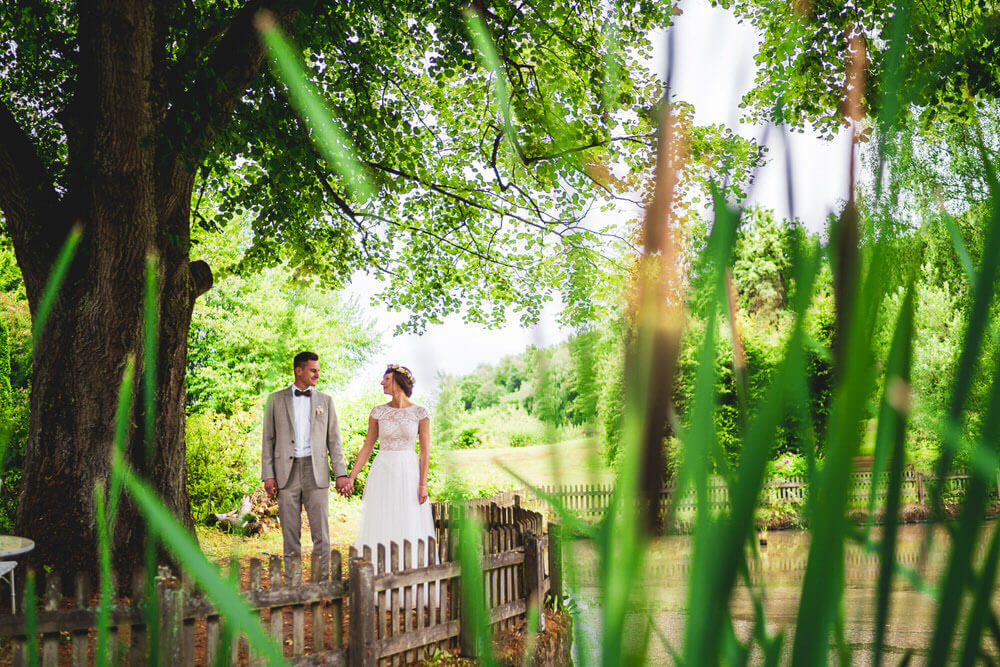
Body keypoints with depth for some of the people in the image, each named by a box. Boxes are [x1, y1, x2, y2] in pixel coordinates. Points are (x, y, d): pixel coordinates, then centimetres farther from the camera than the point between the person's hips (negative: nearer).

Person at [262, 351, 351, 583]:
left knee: (321, 533, -3)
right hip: (287, 472, 0)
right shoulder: (276, 400, 8)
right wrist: (267, 475, -2)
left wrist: (341, 473, -1)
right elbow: (268, 440, 7)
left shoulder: (325, 401, 11)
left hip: (316, 471, 0)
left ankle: (322, 583, 3)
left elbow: (334, 440, 9)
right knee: (290, 534, 4)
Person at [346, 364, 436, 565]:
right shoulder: (378, 412, 4)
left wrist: (423, 484, -10)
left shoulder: (420, 413, -2)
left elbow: (425, 451, -3)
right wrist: (351, 476, 0)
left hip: (409, 473, -2)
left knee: (410, 527, -1)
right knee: (381, 528, 2)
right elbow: (367, 447, 6)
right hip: (382, 473, 2)